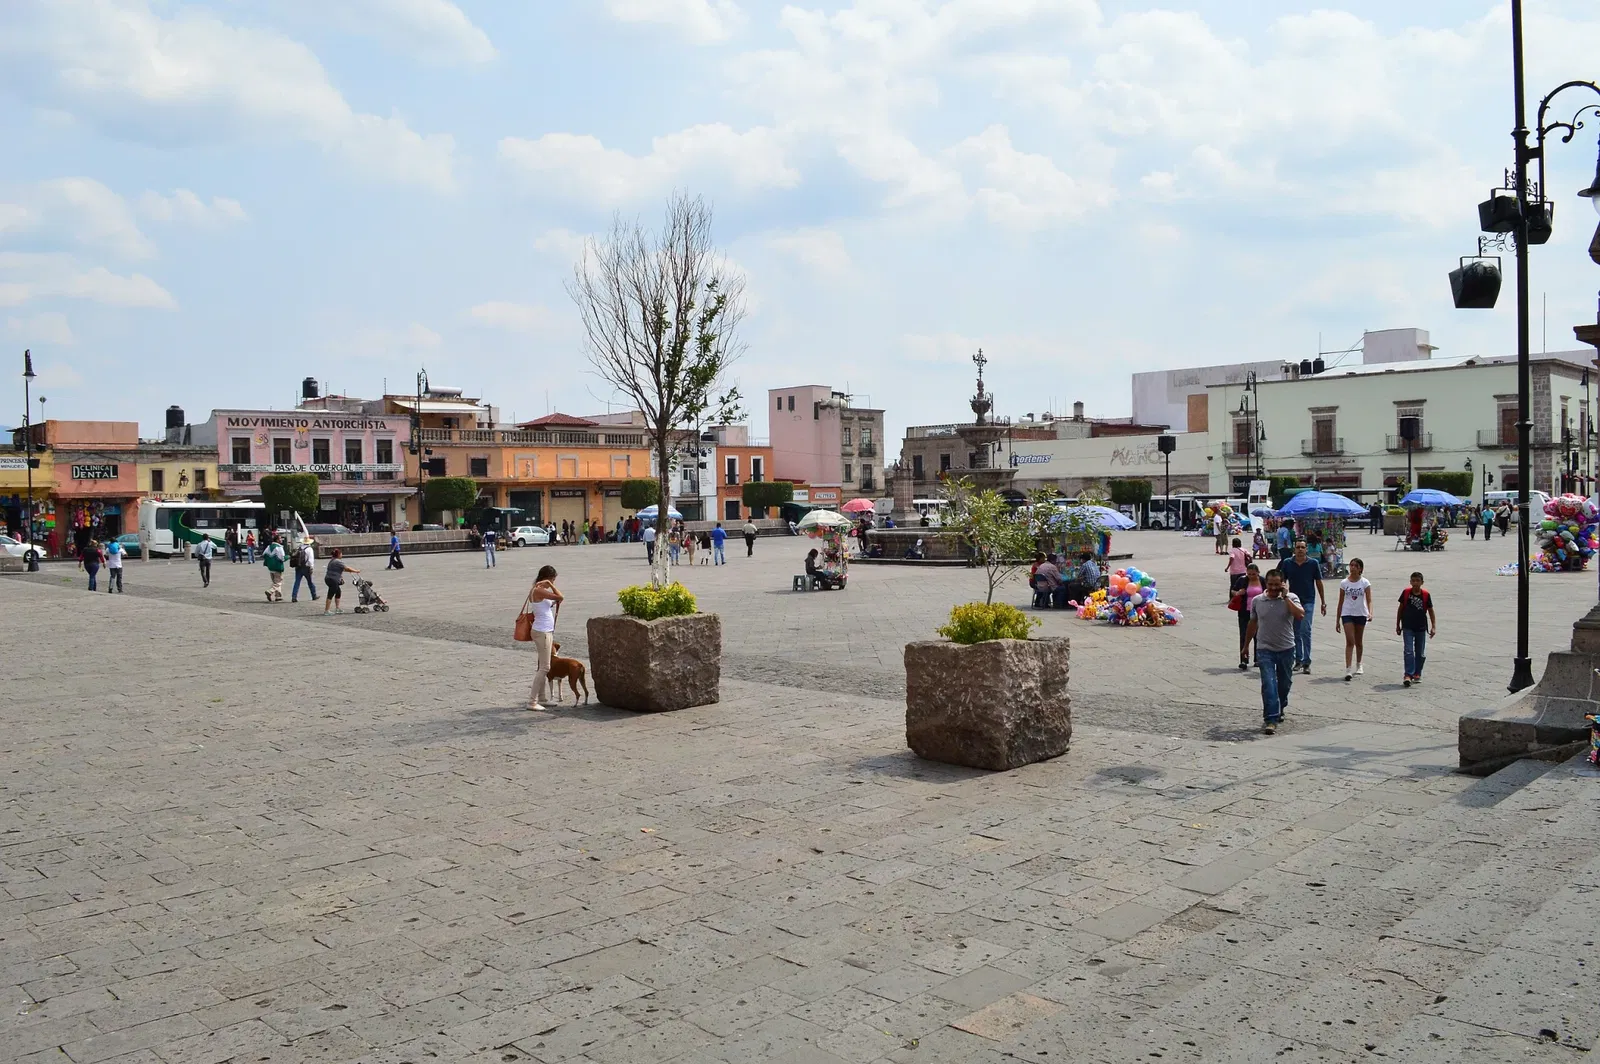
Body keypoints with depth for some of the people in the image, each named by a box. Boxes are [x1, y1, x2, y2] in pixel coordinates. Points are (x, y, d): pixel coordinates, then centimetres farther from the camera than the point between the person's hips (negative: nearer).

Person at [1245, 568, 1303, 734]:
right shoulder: (1257, 601, 1)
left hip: (1286, 649, 1)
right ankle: (1270, 719, -15)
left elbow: (1300, 615, -24)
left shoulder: (1290, 598, -5)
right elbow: (1253, 624, 13)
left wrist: (1286, 597, -22)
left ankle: (1280, 710, 41)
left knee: (1284, 683, 16)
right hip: (1265, 650, -1)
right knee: (1268, 684, -12)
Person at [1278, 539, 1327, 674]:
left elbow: (1319, 583, 4)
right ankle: (1298, 660, 20)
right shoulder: (1287, 563, 2)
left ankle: (1306, 662, -7)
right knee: (1296, 632, 10)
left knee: (1305, 631, -12)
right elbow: (1282, 582, 8)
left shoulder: (1313, 563, -2)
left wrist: (1323, 602, 5)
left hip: (1308, 601, -3)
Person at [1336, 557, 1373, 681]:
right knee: (1350, 641, -11)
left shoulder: (1365, 583, -2)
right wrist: (1337, 620, 7)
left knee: (1358, 642, 14)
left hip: (1360, 615, 0)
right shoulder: (1344, 583, 2)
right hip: (1347, 614, 0)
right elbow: (1341, 601, 7)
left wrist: (1370, 612, -29)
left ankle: (1358, 665, 33)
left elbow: (1369, 600, -9)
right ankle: (1347, 669, -14)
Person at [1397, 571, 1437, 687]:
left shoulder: (1426, 595, -5)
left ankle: (1417, 674, 22)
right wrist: (1397, 625, 8)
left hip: (1421, 628, 1)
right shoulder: (1406, 592, -4)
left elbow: (1430, 611, 3)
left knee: (1421, 653, 9)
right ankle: (1408, 675, -14)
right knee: (1409, 651, -10)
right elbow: (1400, 609, 6)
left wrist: (1433, 627, -3)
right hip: (1408, 628, -1)